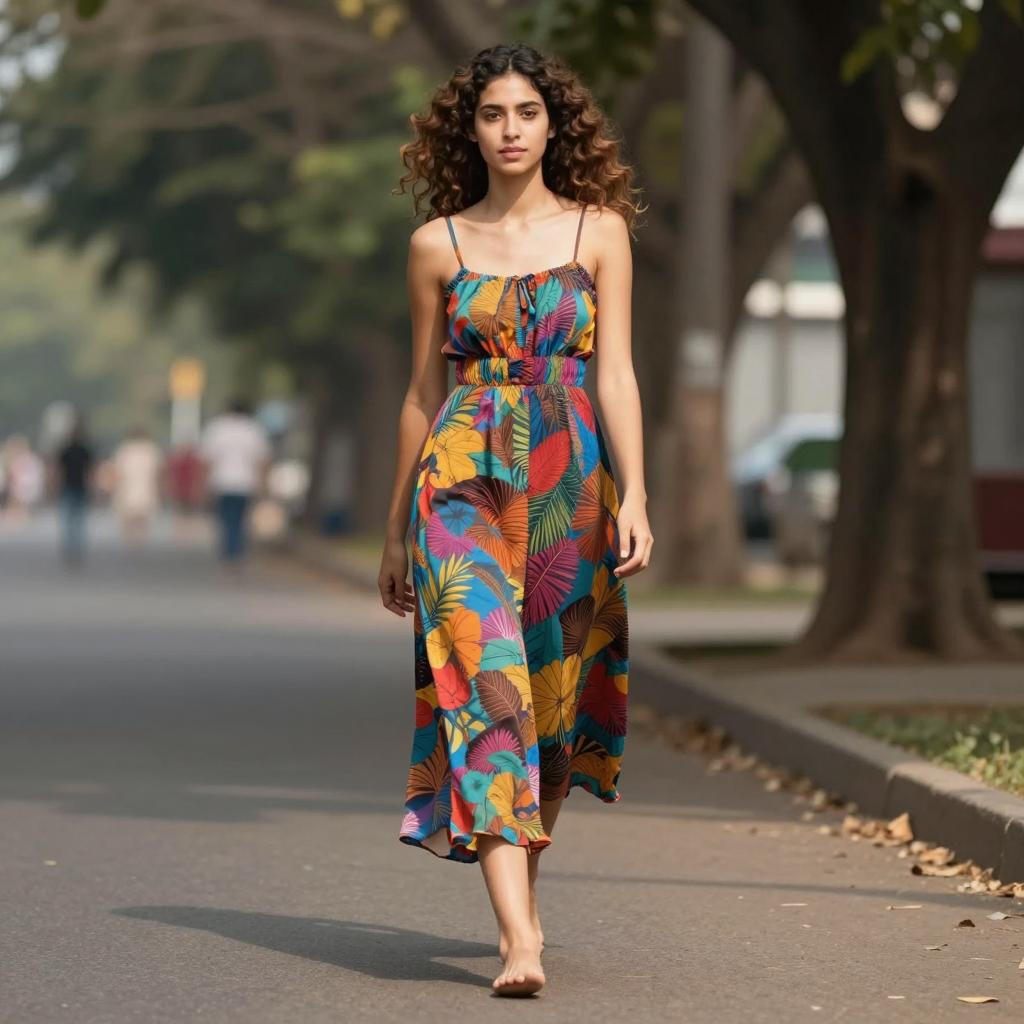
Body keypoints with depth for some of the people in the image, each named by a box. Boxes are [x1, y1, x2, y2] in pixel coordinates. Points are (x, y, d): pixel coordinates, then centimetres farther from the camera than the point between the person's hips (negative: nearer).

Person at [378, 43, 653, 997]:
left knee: (551, 693, 6)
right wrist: (397, 530, 14)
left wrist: (634, 496, -9)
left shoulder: (598, 230, 6)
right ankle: (517, 936, -22)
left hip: (567, 478, 1)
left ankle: (522, 885, 28)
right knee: (486, 680, -15)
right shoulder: (438, 244, 7)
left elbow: (615, 372, 2)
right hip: (466, 477, -1)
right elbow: (424, 388, 12)